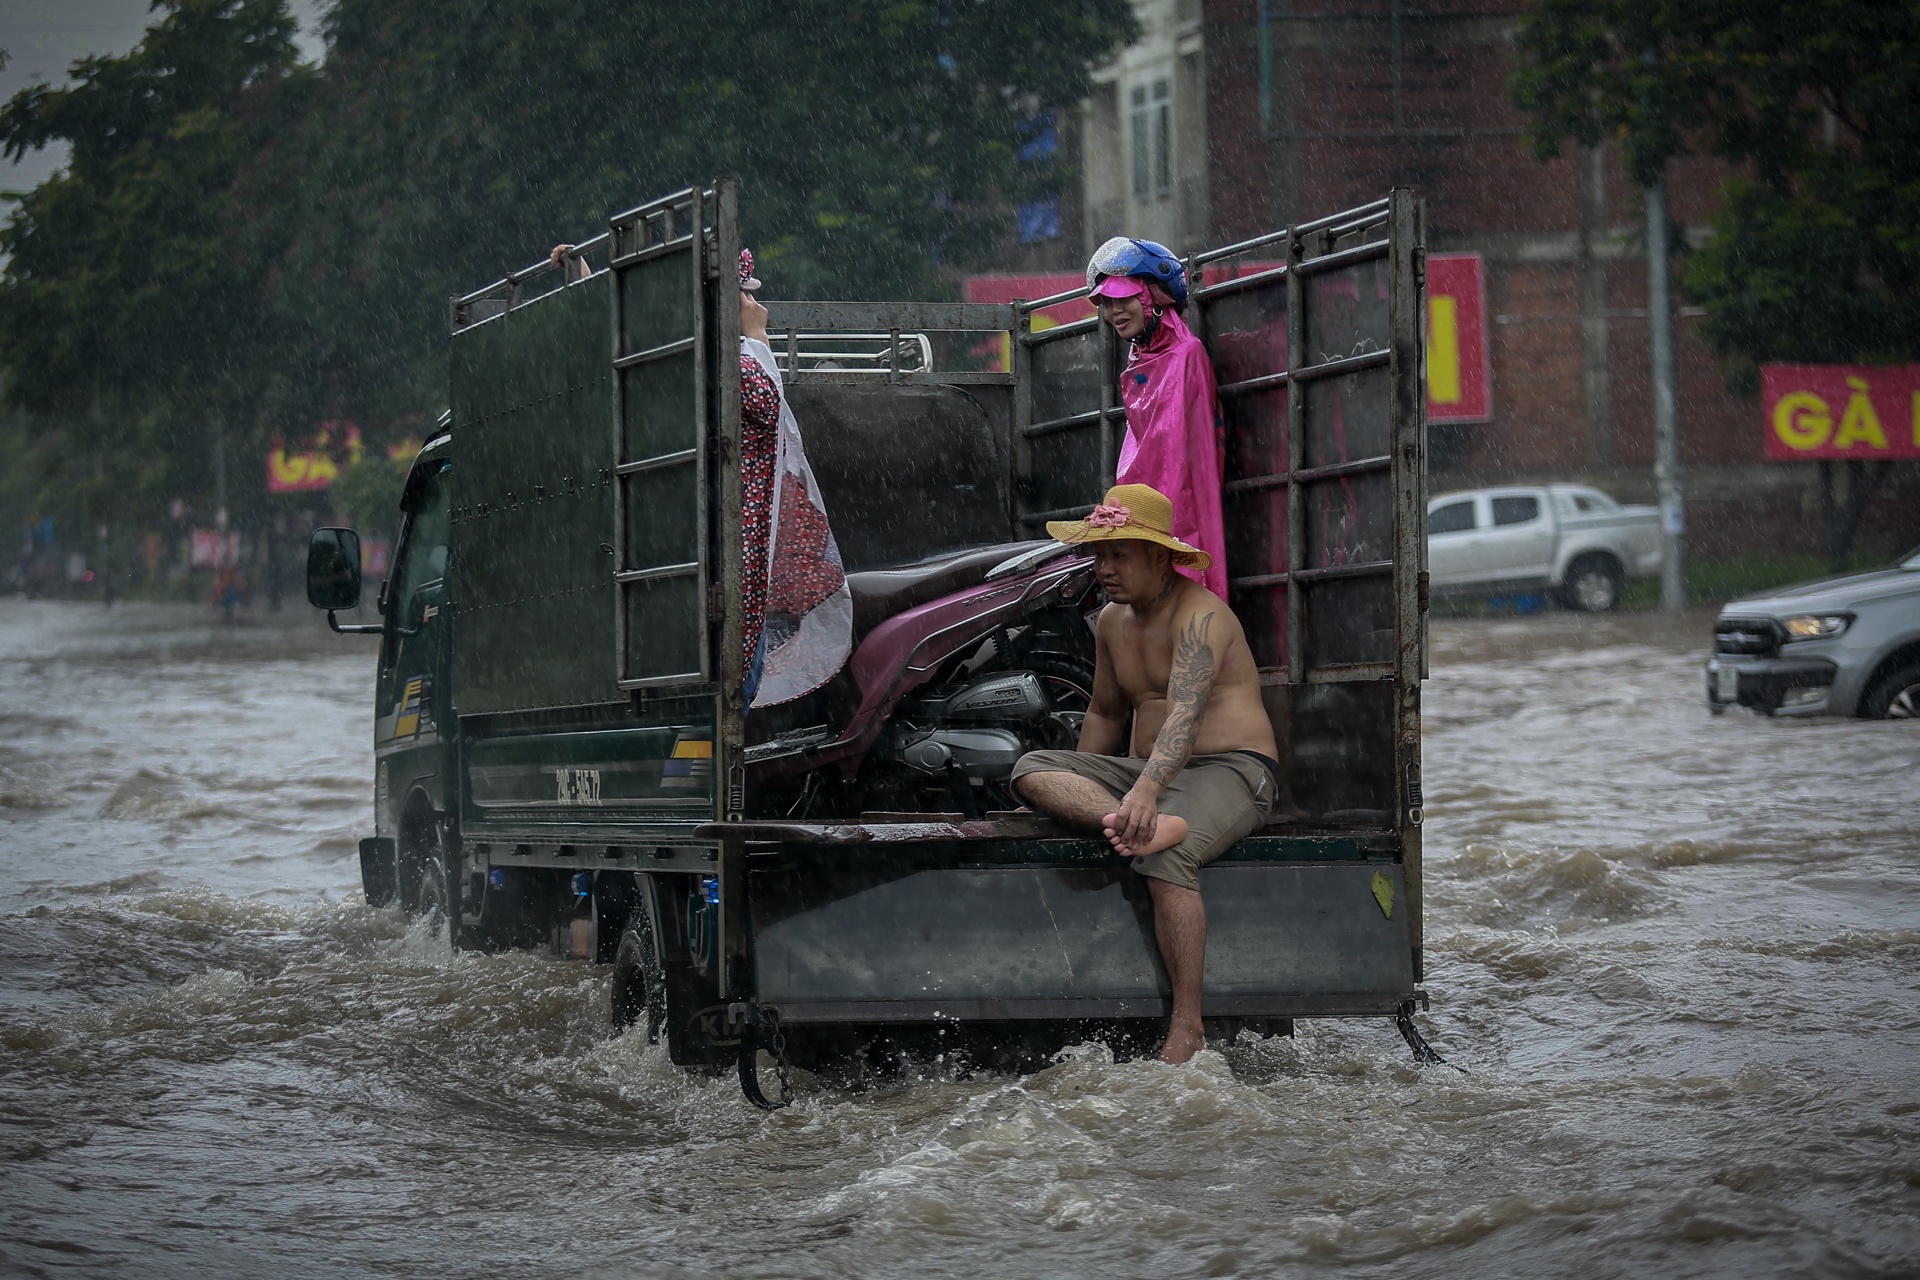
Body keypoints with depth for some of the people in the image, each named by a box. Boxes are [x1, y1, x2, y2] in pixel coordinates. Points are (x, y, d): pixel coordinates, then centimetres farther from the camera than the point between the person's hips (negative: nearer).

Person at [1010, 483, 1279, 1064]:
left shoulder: (1200, 616, -15)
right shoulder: (1112, 621, 13)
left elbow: (1185, 713, -31)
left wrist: (1147, 790, -45)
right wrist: (1076, 791, 20)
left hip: (1230, 770, -8)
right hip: (1147, 772, 8)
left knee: (1166, 858, -37)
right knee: (1030, 770, -15)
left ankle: (1187, 1029, -34)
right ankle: (1139, 824, -42)